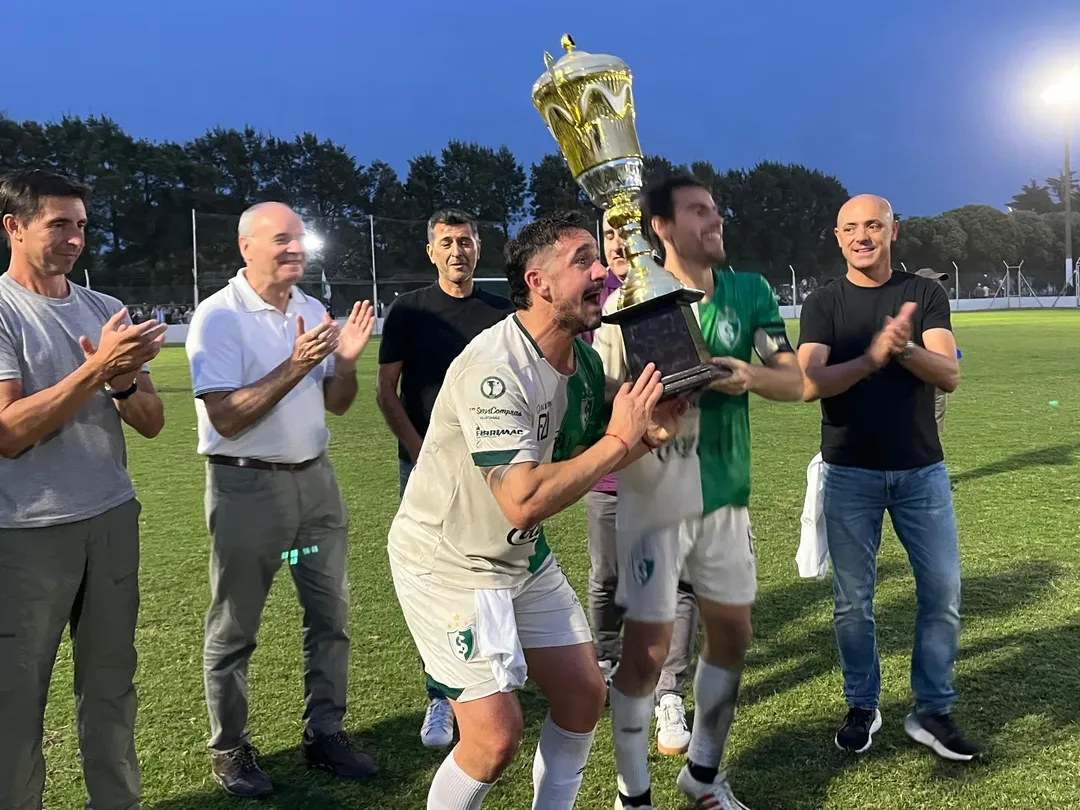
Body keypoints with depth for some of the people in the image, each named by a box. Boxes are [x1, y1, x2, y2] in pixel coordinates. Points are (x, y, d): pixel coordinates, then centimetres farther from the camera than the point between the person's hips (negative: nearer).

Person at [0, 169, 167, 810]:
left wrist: (123, 380, -12)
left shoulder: (107, 311, 8)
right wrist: (97, 368, -20)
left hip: (114, 519, 5)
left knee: (111, 683, 12)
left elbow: (152, 423, 8)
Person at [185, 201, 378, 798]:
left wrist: (346, 361, -10)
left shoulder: (313, 310, 7)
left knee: (330, 613, 11)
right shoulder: (218, 316, -11)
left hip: (315, 478, 6)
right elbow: (226, 417, -18)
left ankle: (325, 733, 26)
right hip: (246, 486, -6)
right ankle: (229, 750, 22)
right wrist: (294, 367, -25)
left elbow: (337, 403, 10)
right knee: (234, 627, 6)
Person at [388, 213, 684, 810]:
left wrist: (650, 434, -9)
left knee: (583, 695, 11)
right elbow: (523, 501, -34)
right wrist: (619, 437, -25)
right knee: (497, 735, -8)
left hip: (524, 556, 8)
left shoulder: (585, 361, -1)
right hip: (450, 565, -8)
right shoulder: (494, 367, -28)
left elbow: (583, 464, 9)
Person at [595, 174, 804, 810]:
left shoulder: (750, 292, 3)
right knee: (647, 650, -1)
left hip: (726, 492, 5)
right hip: (656, 496, -5)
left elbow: (795, 381, 0)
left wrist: (751, 377, -21)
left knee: (732, 635, 15)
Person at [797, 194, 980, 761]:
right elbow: (810, 383, -14)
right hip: (850, 473, -1)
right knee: (852, 599, 6)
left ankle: (933, 711, 18)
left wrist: (904, 349, -29)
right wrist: (872, 357, -29)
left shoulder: (925, 295, 3)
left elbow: (949, 375, -9)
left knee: (943, 591, 3)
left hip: (922, 470, 1)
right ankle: (862, 707, 23)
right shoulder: (823, 304, 1)